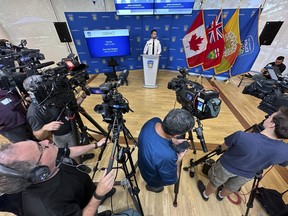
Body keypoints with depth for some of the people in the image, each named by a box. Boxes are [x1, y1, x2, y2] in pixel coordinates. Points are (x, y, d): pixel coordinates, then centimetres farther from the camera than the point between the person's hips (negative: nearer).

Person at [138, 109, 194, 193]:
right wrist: (178, 160, -13)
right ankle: (152, 186, 53)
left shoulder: (153, 121, -27)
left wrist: (173, 140, -9)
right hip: (153, 178, -5)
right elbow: (172, 180, -23)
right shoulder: (166, 156, -46)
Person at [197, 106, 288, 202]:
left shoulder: (242, 137, -41)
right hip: (247, 175, 4)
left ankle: (206, 194, 54)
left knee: (215, 182, 28)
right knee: (231, 188, 35)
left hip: (227, 167, -3)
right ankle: (221, 195, 63)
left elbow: (223, 147, -19)